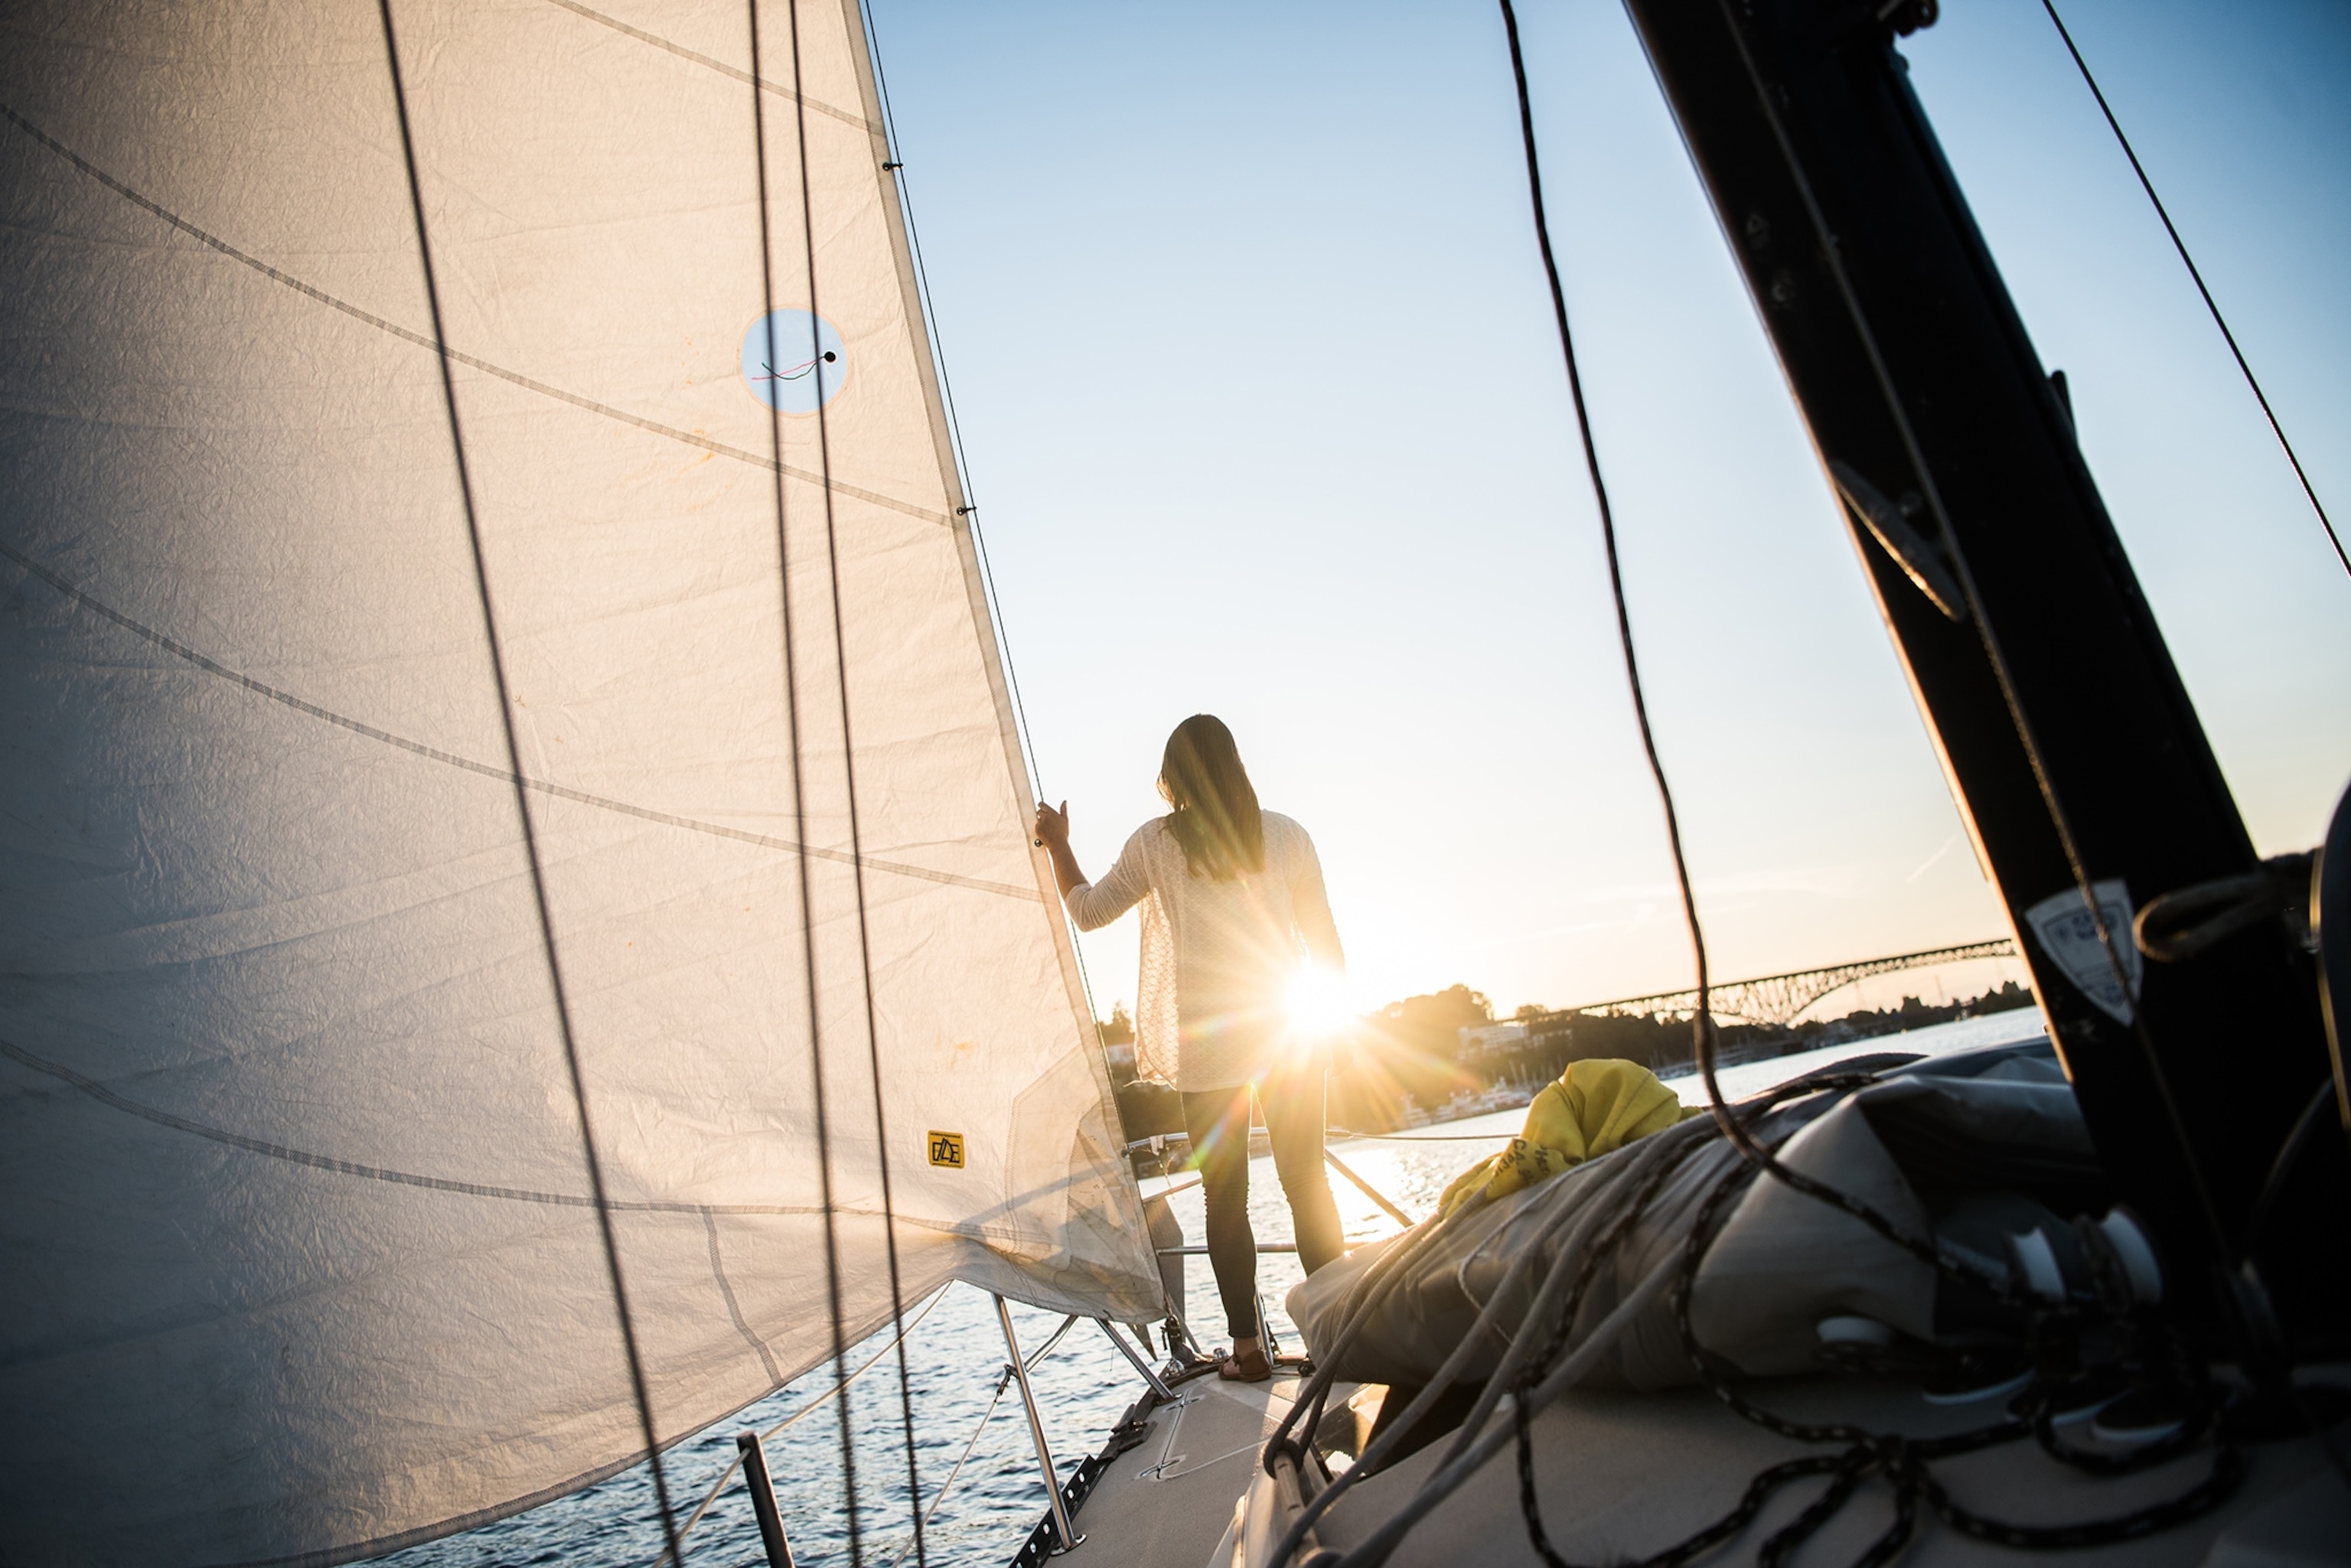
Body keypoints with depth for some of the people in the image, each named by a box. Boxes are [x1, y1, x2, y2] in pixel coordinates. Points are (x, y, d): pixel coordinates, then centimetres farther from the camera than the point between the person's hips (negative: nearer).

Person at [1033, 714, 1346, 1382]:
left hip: (1207, 1045, -1)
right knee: (1307, 1182, 11)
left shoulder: (1156, 842, -1)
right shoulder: (1285, 833, 3)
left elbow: (1088, 911, 9)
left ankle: (1248, 1346, 12)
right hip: (1291, 1036, 2)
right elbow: (1325, 938, 5)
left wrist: (1057, 844, 21)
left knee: (1226, 1198, 7)